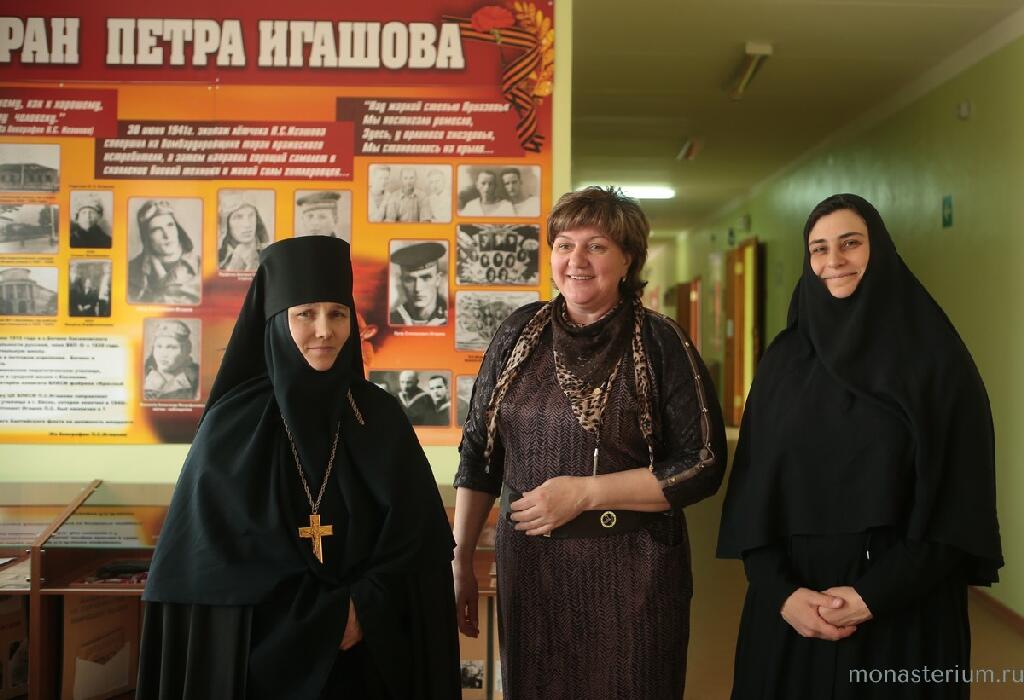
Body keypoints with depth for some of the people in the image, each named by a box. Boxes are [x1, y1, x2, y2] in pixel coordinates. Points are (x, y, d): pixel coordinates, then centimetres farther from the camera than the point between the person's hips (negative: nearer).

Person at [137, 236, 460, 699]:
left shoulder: (380, 417, -3)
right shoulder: (233, 424, -10)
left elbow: (421, 539, -1)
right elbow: (218, 556, -10)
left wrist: (365, 609, -14)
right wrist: (328, 618, -12)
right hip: (265, 655, -2)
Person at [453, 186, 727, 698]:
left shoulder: (660, 344, -7)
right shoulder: (520, 333, 3)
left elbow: (703, 466, -9)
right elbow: (479, 451, 8)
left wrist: (584, 492, -15)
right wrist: (460, 560, 6)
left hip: (631, 575, -3)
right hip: (527, 565, 3)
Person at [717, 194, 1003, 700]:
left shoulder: (936, 356, -4)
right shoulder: (783, 359, 3)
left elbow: (962, 496, -8)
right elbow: (753, 485, 1)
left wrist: (877, 593, -15)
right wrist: (780, 589, -12)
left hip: (904, 602, -2)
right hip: (794, 590, 2)